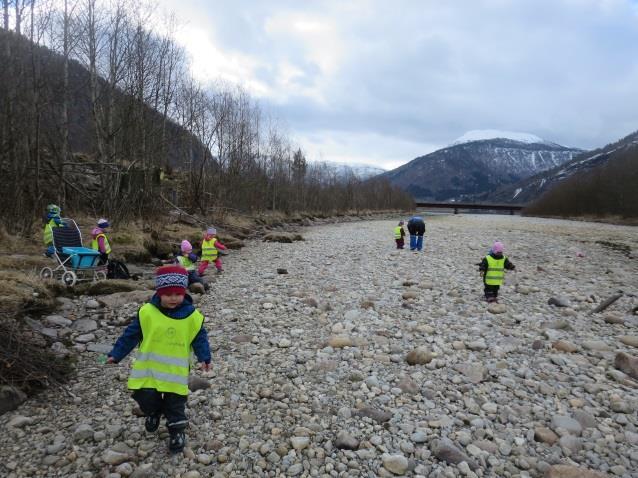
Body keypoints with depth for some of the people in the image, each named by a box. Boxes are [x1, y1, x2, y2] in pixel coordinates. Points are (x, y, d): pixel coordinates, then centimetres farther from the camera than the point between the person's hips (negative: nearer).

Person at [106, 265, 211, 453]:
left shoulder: (192, 316, -11)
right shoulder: (147, 312, -11)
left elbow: (200, 338, -2)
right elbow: (131, 335, -1)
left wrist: (204, 357, -13)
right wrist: (116, 354, 1)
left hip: (176, 371, 0)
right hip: (149, 368, 1)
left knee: (175, 403, 8)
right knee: (146, 397, 2)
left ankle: (177, 430, 32)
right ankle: (154, 412, 37)